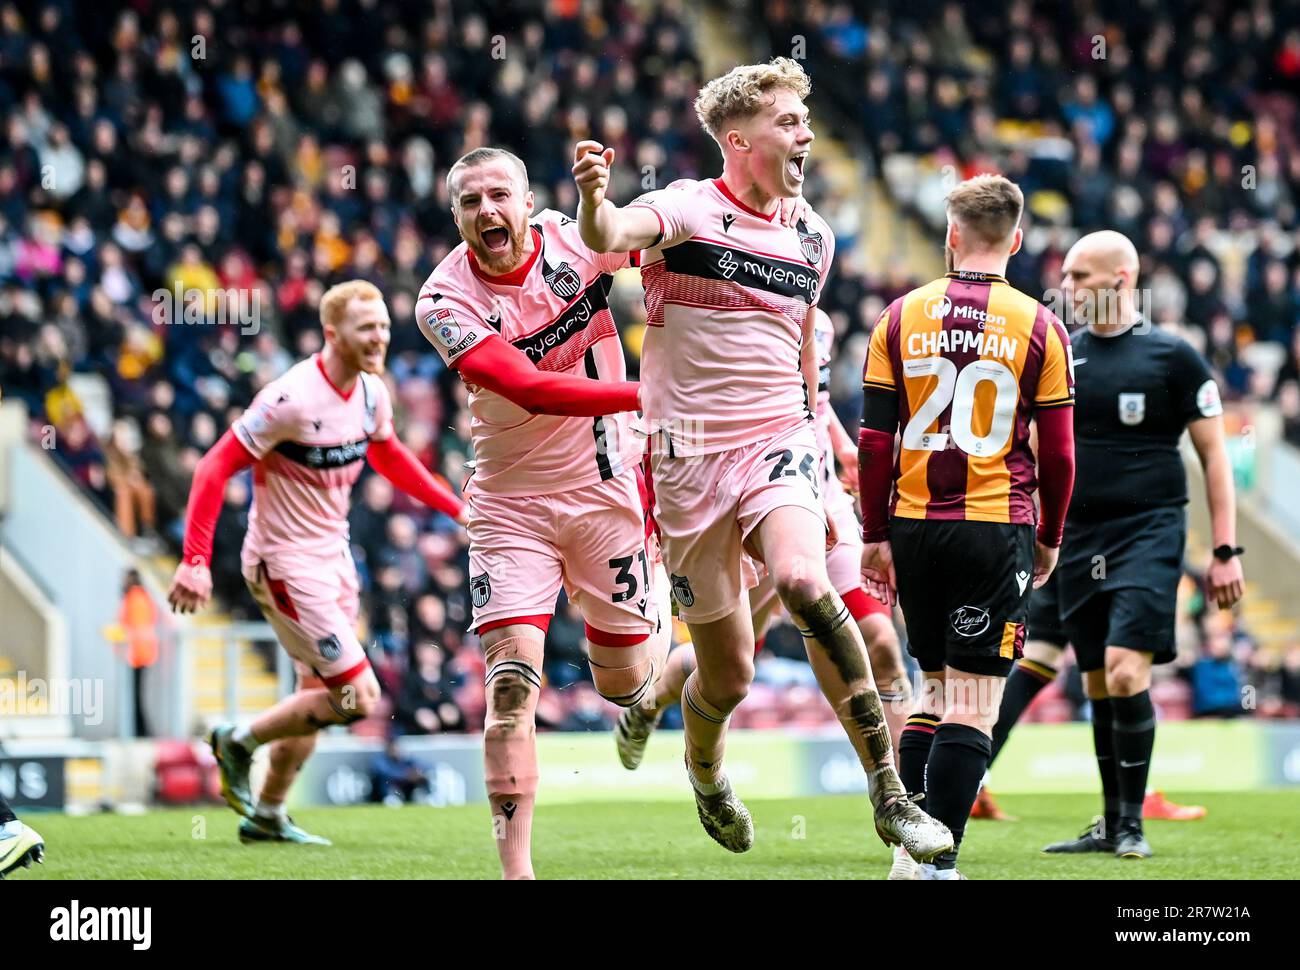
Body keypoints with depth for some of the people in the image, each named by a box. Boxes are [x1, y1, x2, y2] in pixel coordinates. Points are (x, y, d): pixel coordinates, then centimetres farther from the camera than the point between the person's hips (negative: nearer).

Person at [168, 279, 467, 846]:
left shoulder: (371, 392, 1)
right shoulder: (292, 399, -24)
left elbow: (388, 457, 22)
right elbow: (216, 467, -21)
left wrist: (455, 508, 18)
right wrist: (195, 560, -27)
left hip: (333, 555, 9)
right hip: (285, 562, -8)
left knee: (319, 696, 17)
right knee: (357, 697, -11)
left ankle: (267, 816, 34)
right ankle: (239, 742, 11)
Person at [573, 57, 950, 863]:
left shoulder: (813, 238, 10)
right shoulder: (686, 211, -7)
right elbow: (610, 237, -29)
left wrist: (811, 434, 26)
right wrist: (595, 199, -52)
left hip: (778, 442, 2)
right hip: (689, 455, -2)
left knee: (804, 583, -29)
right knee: (728, 676, 2)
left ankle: (889, 793, -26)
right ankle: (706, 777, 39)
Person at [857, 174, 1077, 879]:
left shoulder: (901, 318, 3)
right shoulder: (1039, 327, -2)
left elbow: (874, 440, 3)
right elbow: (1058, 452, 0)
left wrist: (874, 536, 10)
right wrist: (1049, 538, 13)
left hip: (915, 525, 3)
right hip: (997, 530, -3)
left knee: (935, 684, 17)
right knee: (974, 701, -2)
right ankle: (938, 858, -9)